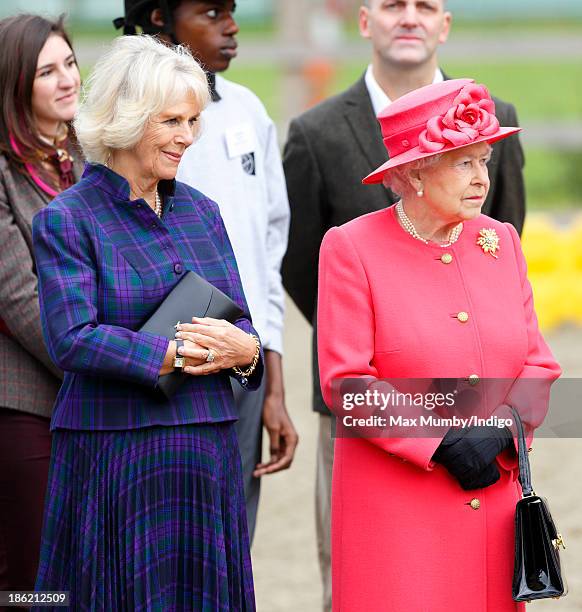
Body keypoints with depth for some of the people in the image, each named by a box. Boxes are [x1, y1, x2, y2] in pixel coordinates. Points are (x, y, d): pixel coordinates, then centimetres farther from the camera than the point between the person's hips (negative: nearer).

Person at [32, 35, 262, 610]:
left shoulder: (200, 211, 14)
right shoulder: (66, 220, -5)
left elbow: (240, 322, 14)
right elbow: (71, 340, -15)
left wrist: (243, 349, -10)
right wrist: (179, 355, -15)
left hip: (209, 452, 5)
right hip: (115, 459, -5)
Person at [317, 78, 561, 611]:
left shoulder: (501, 241, 9)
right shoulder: (352, 248, -5)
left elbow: (538, 364, 9)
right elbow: (346, 381, -10)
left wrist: (500, 432, -9)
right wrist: (441, 444, -15)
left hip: (494, 499, 4)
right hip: (397, 502, -4)